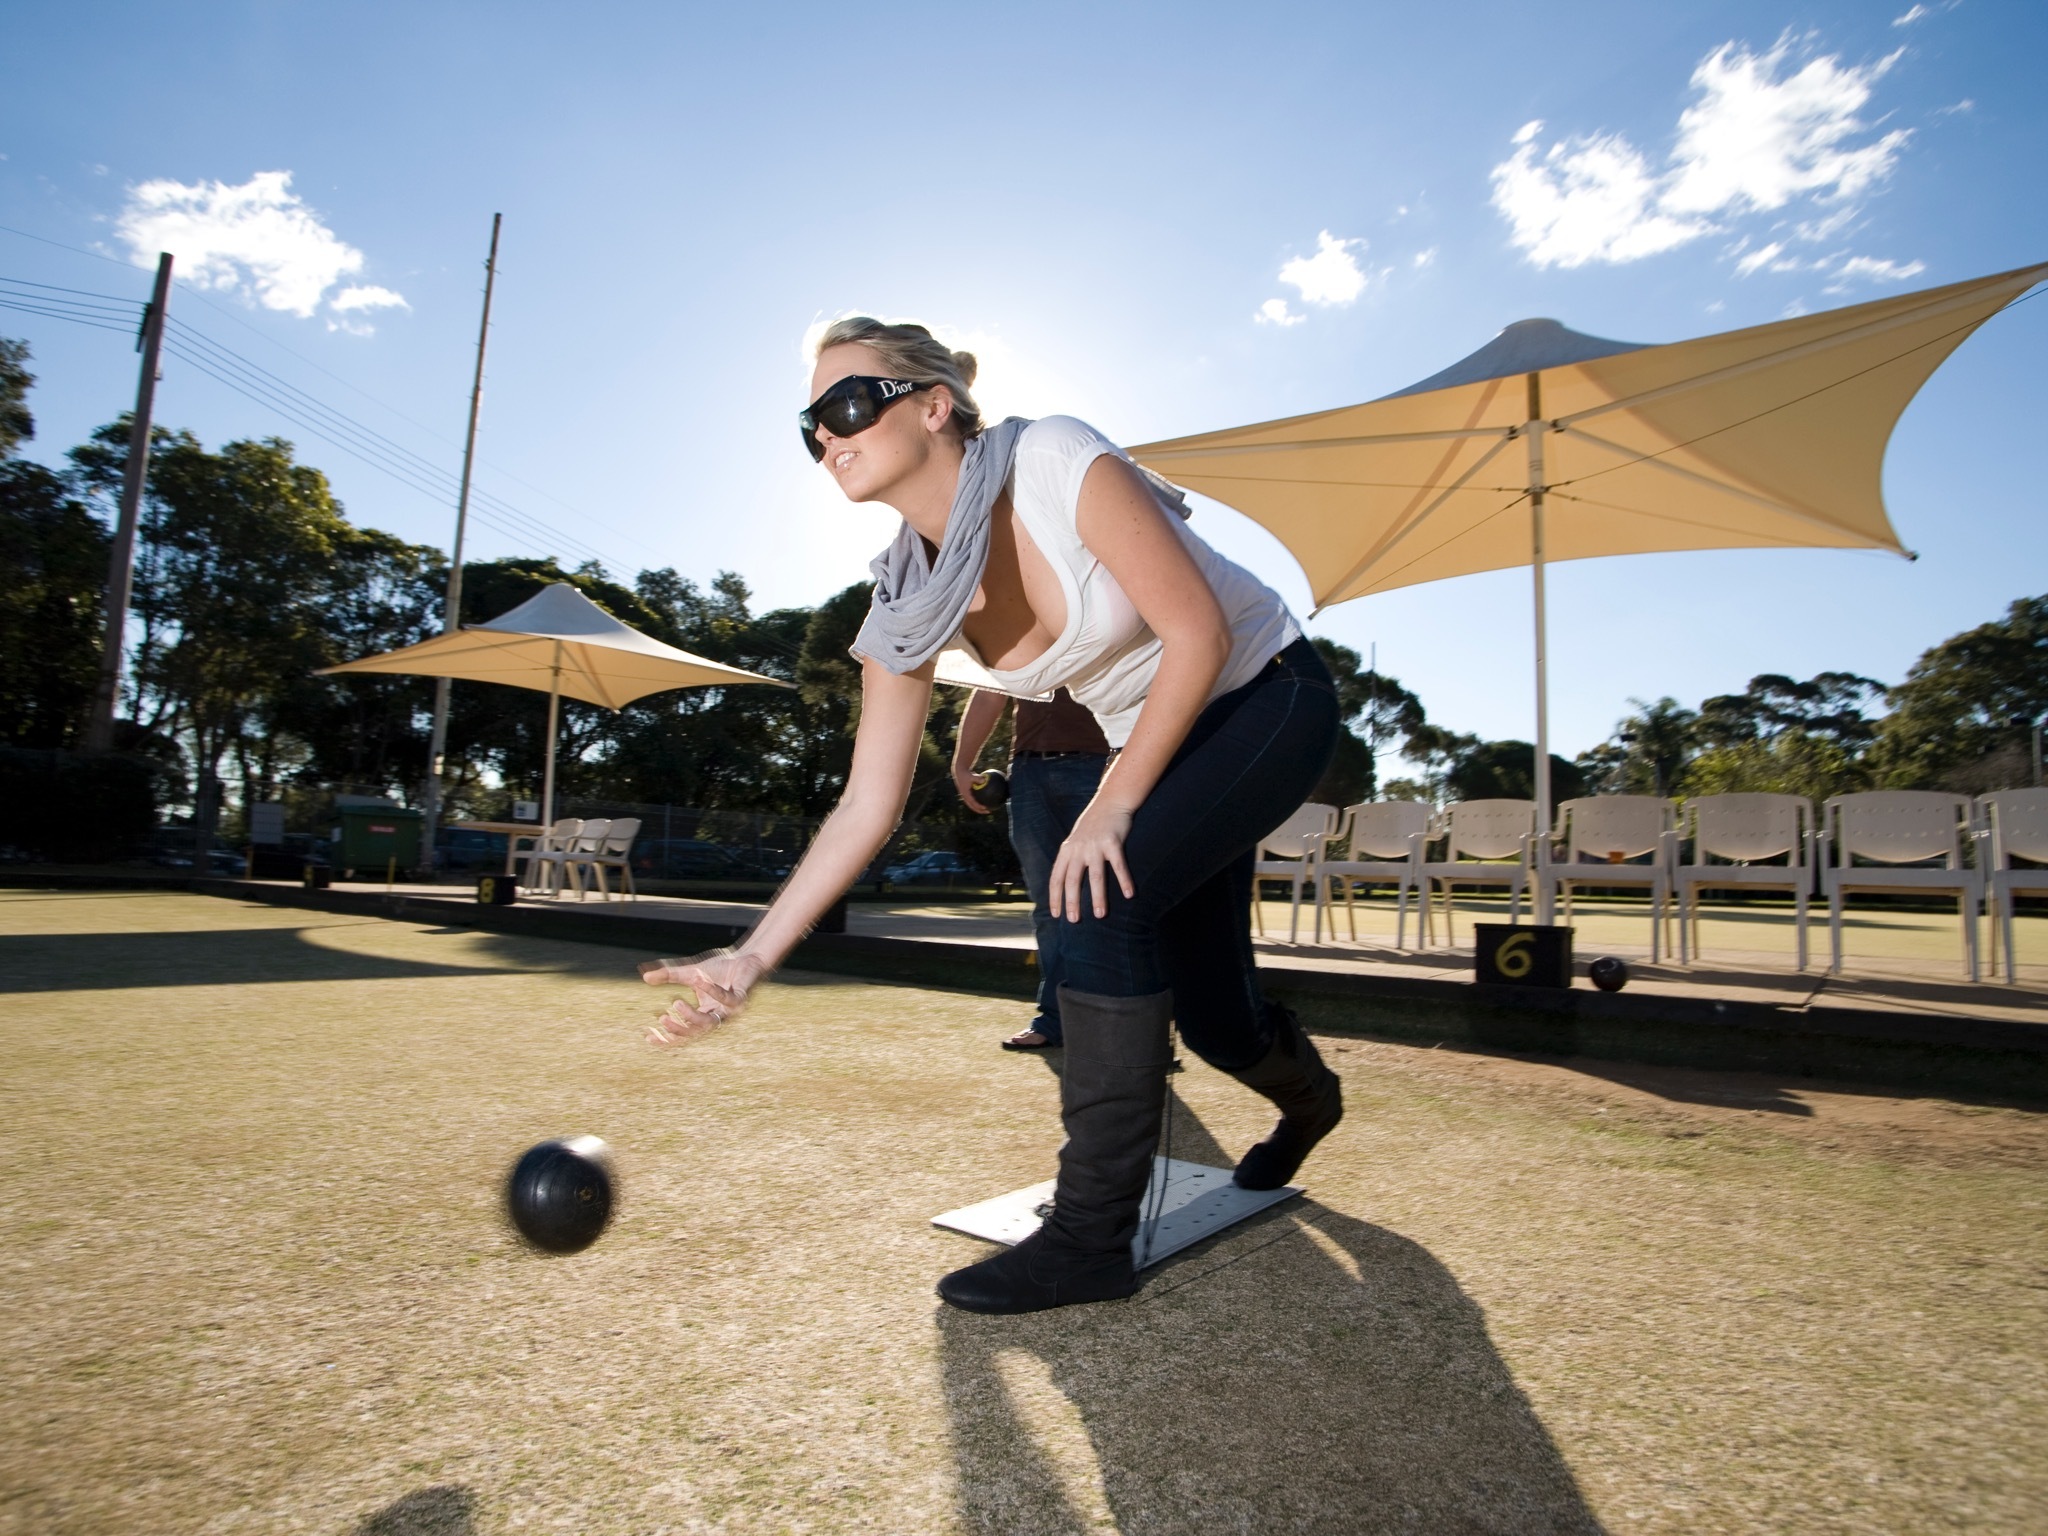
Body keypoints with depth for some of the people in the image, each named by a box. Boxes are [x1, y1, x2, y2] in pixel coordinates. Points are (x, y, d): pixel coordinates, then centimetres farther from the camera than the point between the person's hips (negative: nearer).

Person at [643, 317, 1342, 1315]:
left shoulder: (1059, 465, -26)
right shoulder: (908, 609, -10)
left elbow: (1199, 634, -25)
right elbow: (867, 806, -10)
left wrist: (1112, 808, -24)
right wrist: (749, 961, -15)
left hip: (1269, 697, -5)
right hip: (1159, 739, 5)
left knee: (1102, 895, -28)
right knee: (1208, 1014, 8)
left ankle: (1091, 1235, -14)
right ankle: (1307, 1104, 46)